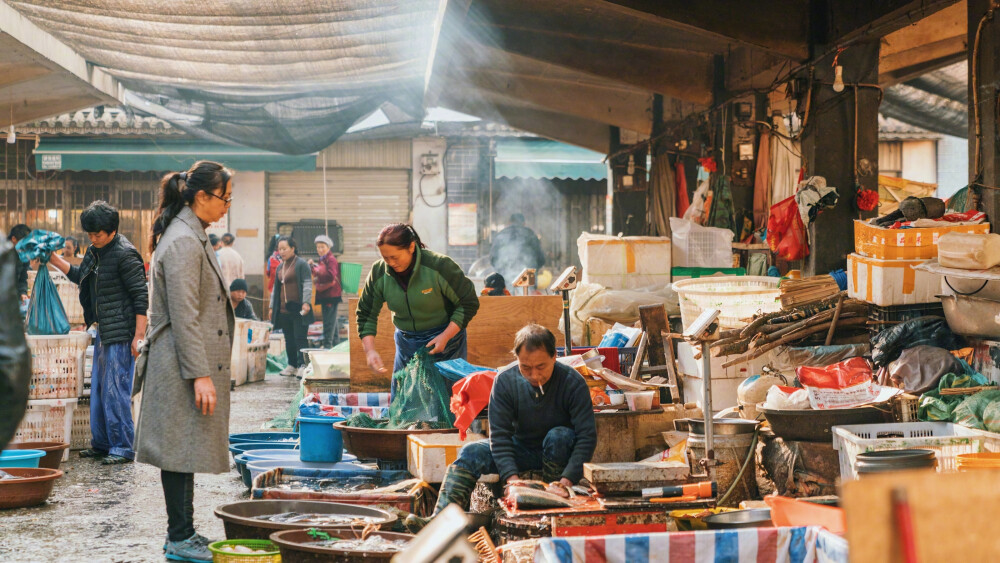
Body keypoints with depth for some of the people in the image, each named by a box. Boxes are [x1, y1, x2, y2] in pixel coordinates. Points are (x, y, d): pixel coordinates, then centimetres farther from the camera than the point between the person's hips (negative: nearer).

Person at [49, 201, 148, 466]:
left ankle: (122, 447, 0)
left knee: (115, 390, -7)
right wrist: (56, 261, 15)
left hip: (121, 334, -9)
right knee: (98, 388, 14)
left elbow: (141, 297, -17)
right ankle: (101, 444, 23)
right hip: (103, 332, 9)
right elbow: (81, 276, 29)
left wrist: (139, 337, -20)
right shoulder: (95, 250, 11)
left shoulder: (125, 254, -15)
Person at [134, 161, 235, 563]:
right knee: (182, 449, -5)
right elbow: (183, 316, -21)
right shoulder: (183, 243, -17)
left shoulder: (193, 237, 15)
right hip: (185, 365, -10)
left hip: (195, 362, 10)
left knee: (186, 450, 13)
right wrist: (200, 374, -22)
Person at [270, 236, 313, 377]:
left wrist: (306, 302, -19)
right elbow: (276, 288, 24)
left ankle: (303, 366, -7)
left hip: (298, 309, -7)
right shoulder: (280, 267, 18)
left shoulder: (301, 264, -3)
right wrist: (272, 307, 20)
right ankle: (292, 366, 16)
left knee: (300, 338, -8)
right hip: (284, 310, 7)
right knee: (289, 339, 9)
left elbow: (307, 284, -9)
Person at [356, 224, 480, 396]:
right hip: (406, 341, 4)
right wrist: (369, 350, -13)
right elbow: (366, 314, 1)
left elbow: (469, 303, -11)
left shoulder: (440, 266, -20)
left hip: (444, 340, -4)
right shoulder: (379, 273, -8)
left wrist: (445, 336, -18)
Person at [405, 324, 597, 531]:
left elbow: (587, 436, -22)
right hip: (522, 448, 2)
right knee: (470, 453, -20)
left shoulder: (572, 382, -20)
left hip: (560, 452, -2)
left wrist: (568, 479, -35)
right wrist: (511, 476, -32)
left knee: (559, 436, -36)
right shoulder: (505, 382, -14)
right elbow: (500, 435, -16)